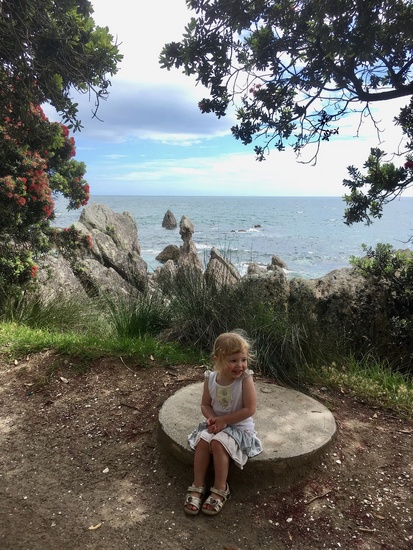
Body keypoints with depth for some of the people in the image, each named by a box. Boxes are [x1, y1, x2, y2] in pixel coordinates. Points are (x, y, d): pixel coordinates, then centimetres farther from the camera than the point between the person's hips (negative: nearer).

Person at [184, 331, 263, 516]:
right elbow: (205, 405, 3)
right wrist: (212, 418, -19)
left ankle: (220, 489, -6)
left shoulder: (245, 378, -21)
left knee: (218, 443, -26)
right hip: (217, 423, 4)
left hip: (239, 426, -4)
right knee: (202, 440, -21)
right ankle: (197, 486, -6)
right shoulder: (210, 378, -9)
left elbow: (250, 409, -22)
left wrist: (223, 420, -20)